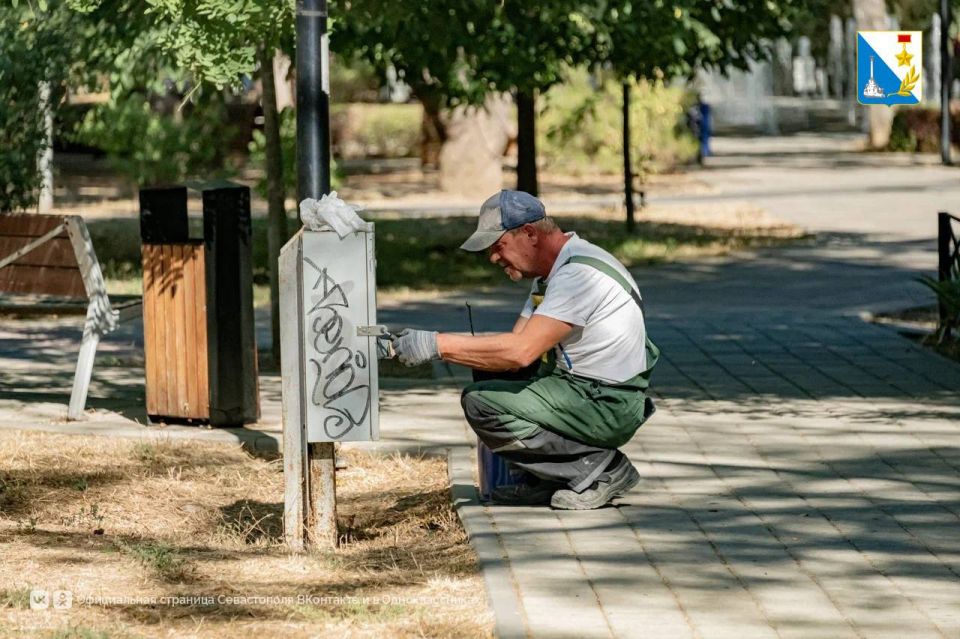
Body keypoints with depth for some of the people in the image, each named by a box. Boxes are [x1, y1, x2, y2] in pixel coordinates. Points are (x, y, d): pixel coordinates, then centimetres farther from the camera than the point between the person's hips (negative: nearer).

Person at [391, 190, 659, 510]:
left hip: (608, 408, -11)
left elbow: (521, 350, -29)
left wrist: (438, 344, -26)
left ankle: (599, 469, -10)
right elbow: (517, 339, 8)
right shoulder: (551, 272, 14)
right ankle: (543, 481, 13)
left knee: (481, 403, -18)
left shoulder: (579, 273, -20)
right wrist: (438, 346, -5)